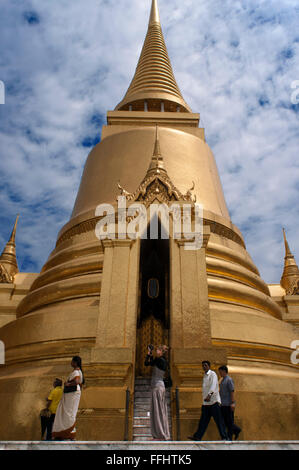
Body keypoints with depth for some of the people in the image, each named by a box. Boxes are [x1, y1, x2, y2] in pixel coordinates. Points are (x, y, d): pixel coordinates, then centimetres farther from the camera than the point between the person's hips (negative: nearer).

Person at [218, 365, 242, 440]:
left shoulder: (229, 380, -11)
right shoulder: (223, 380, 17)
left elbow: (232, 391, -17)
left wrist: (233, 403, -22)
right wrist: (220, 402, 20)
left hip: (228, 404, -9)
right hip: (223, 404, 9)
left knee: (229, 421, -2)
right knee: (223, 420, 9)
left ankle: (229, 438, 5)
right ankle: (236, 430, 22)